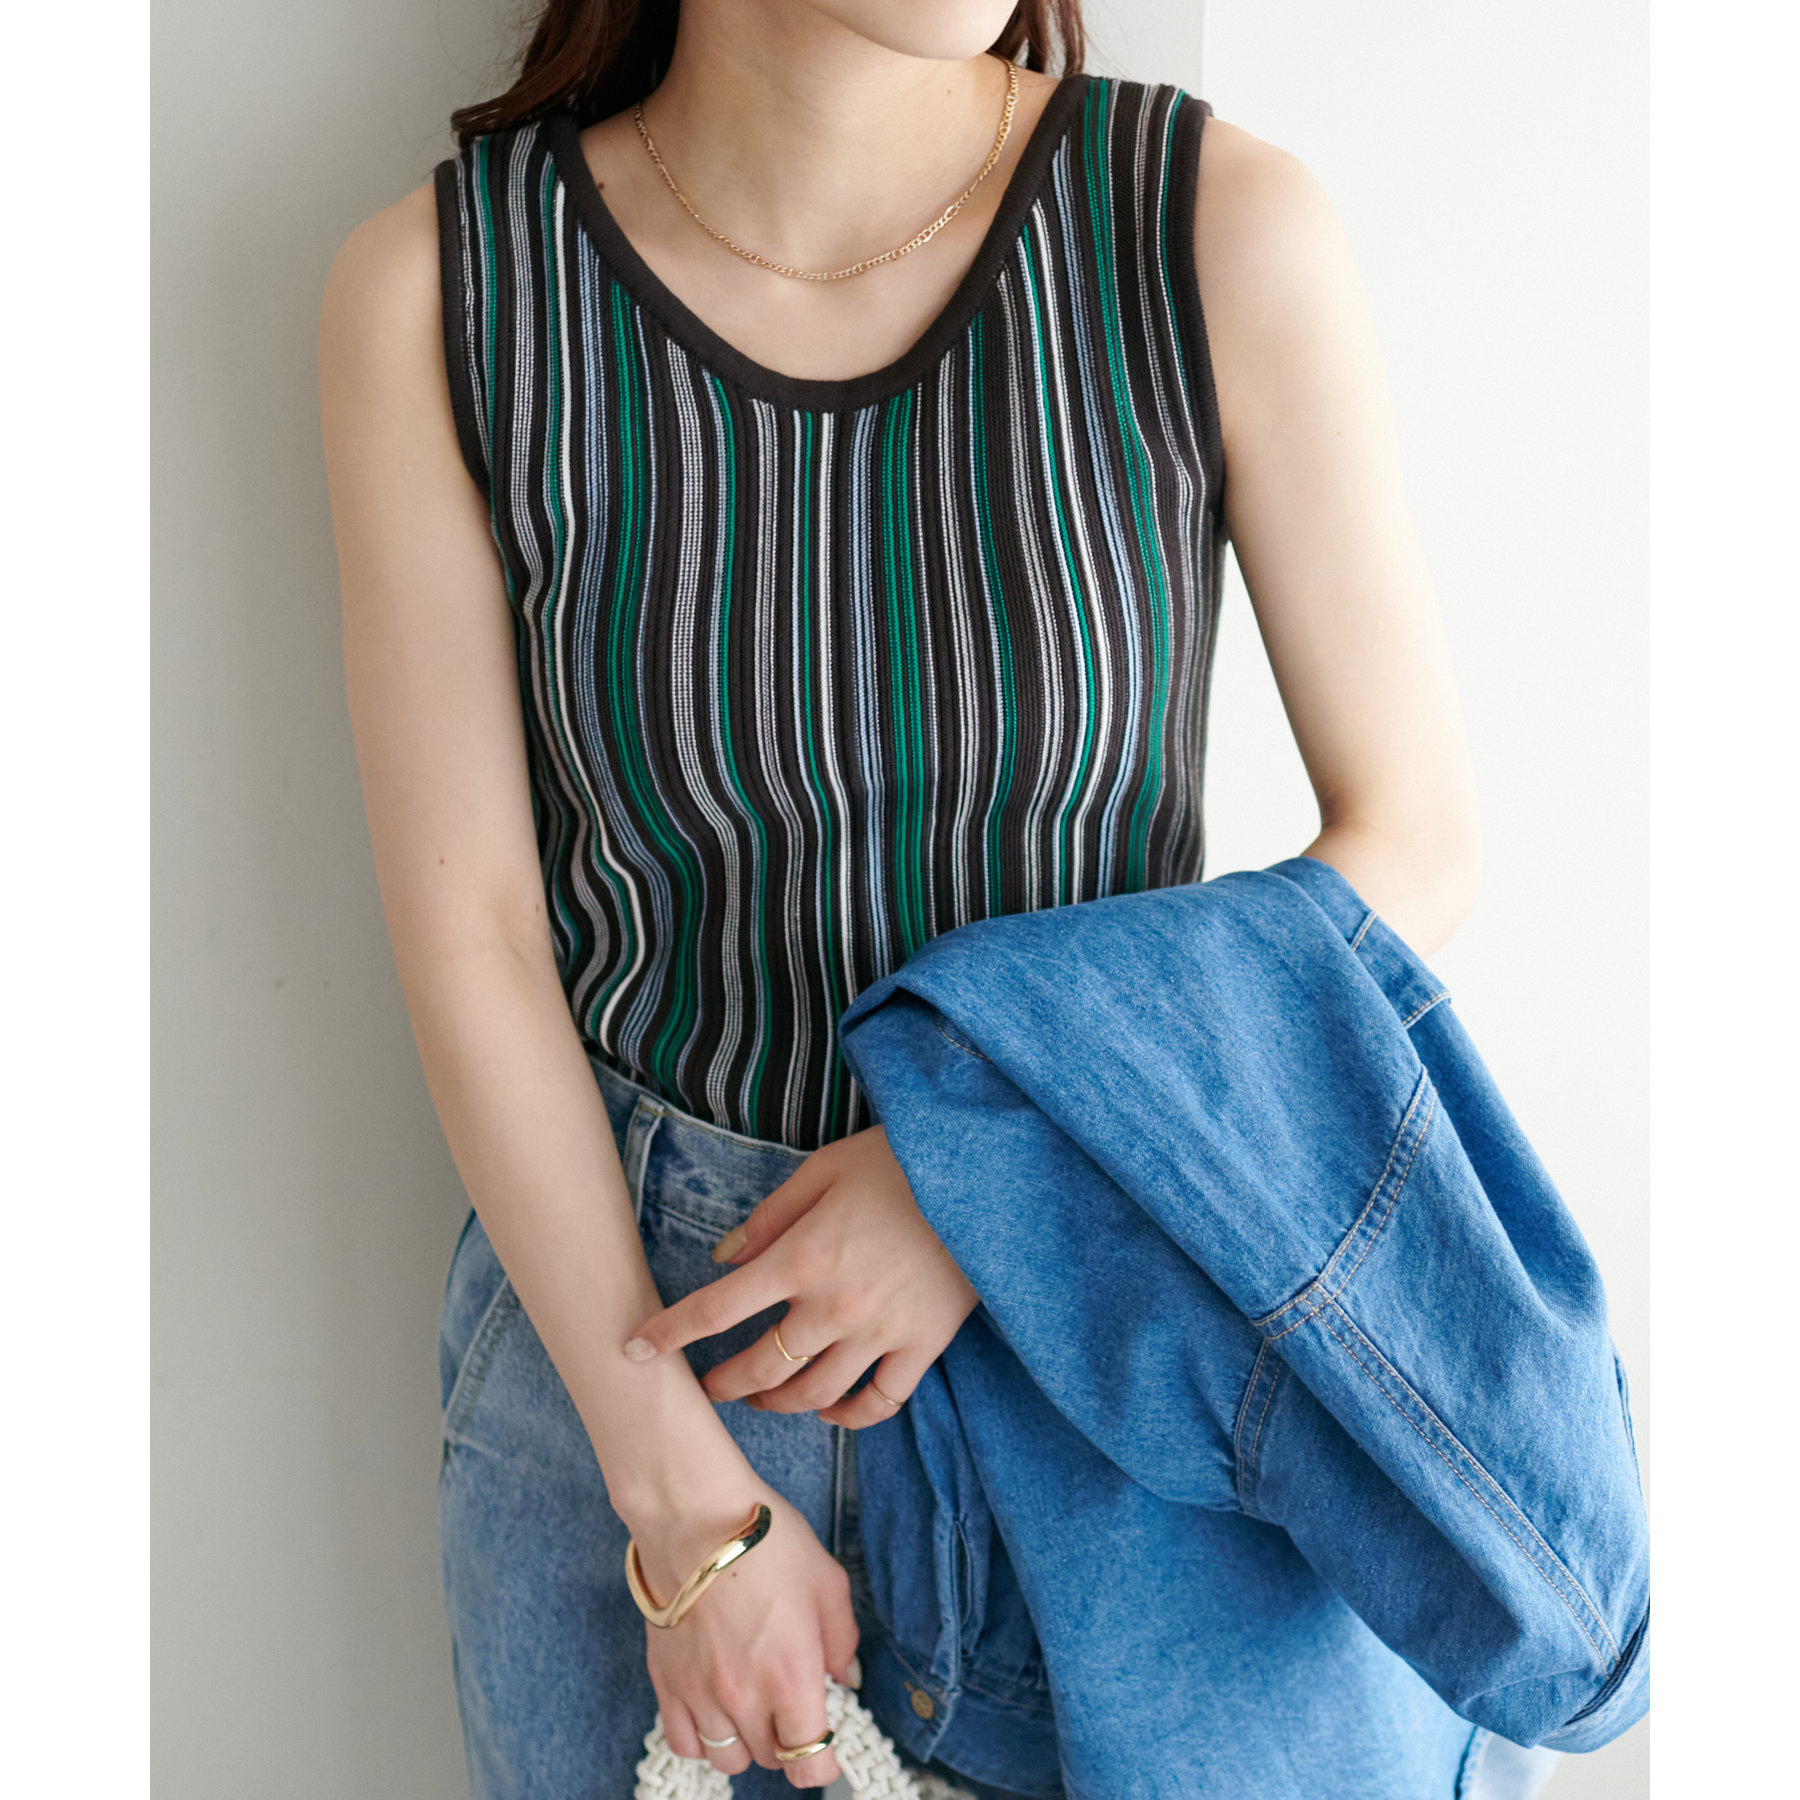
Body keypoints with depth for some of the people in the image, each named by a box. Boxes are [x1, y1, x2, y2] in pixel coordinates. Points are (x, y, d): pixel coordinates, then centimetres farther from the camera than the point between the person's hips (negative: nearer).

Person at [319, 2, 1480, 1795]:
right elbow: (463, 930, -11)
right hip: (613, 1300, 1)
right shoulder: (438, 287, -15)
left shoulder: (1226, 225, -17)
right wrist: (685, 1503, -11)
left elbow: (1415, 842, -9)